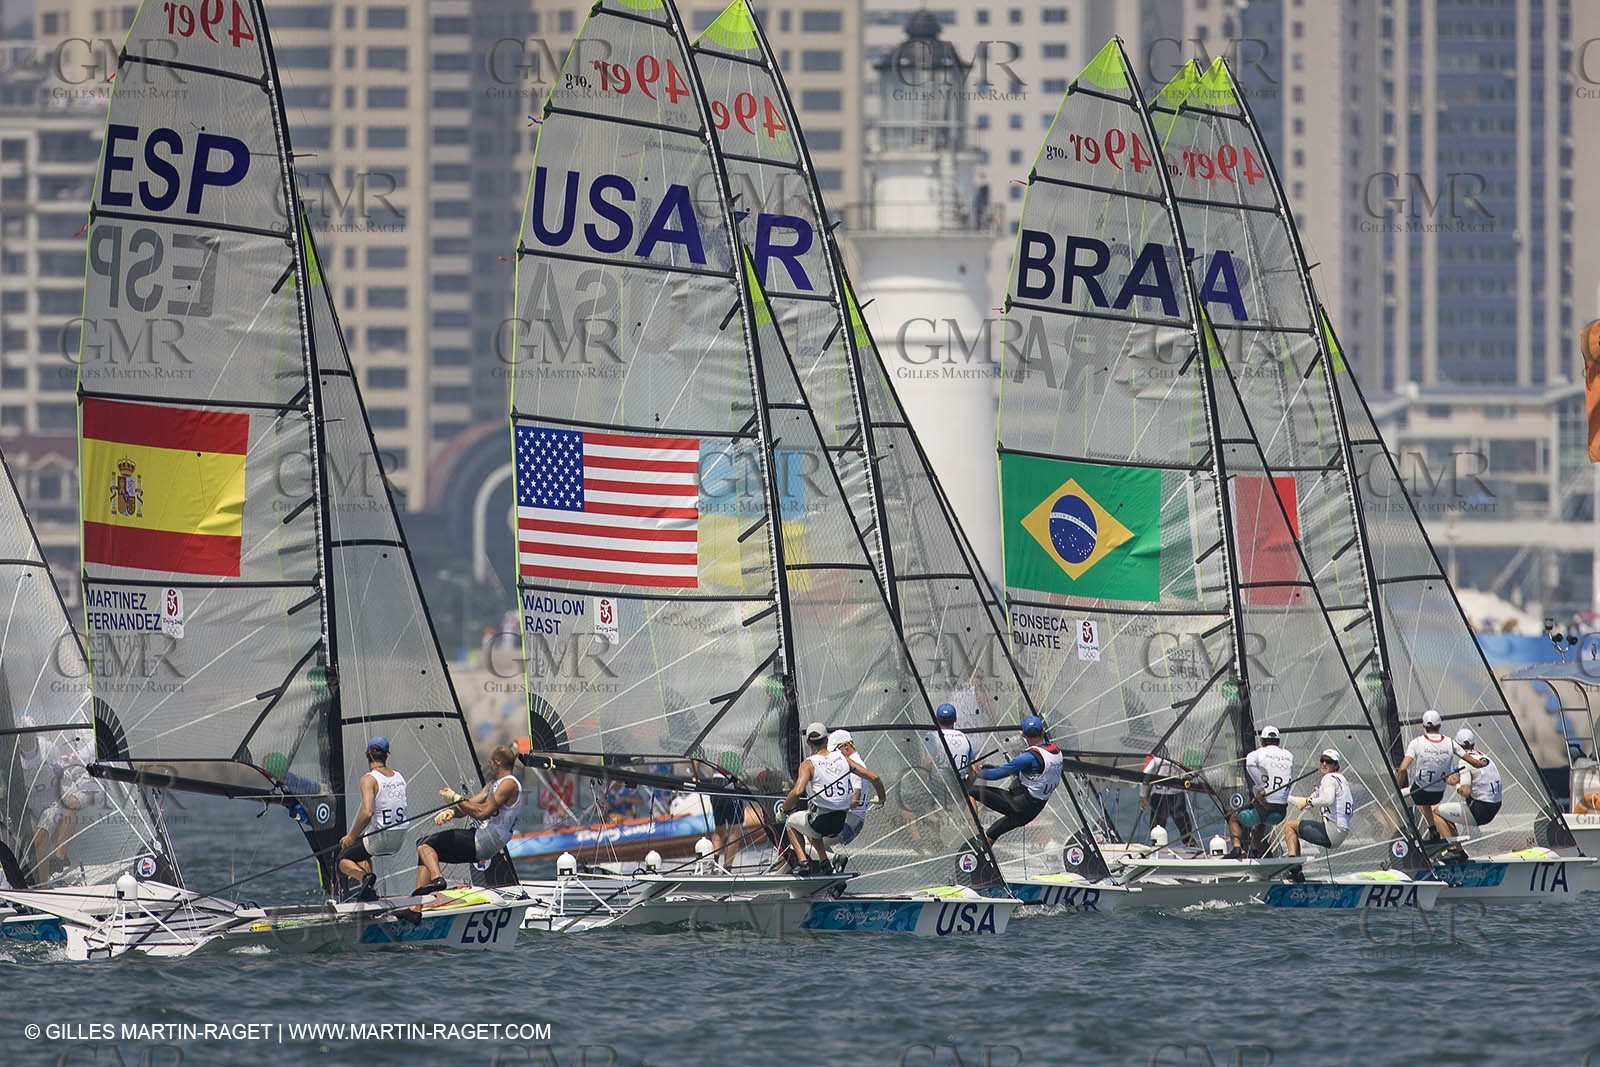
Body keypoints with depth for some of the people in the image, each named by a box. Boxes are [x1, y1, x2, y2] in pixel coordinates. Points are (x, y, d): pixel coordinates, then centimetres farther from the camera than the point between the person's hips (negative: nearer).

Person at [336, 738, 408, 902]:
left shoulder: (369, 779, -15)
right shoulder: (399, 777, 6)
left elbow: (367, 813, -27)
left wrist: (352, 836, -13)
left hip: (380, 839, -7)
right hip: (400, 841, 7)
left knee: (343, 859, 14)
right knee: (362, 852, 34)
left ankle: (364, 877, -15)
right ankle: (370, 889, 18)